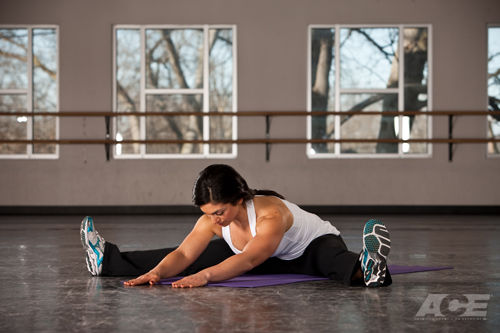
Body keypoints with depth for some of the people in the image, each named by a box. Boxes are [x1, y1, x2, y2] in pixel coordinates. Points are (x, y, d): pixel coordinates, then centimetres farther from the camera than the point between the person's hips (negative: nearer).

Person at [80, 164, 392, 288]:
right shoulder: (212, 219, -21)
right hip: (274, 260, 6)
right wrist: (158, 271, -46)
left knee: (332, 259, -43)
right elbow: (184, 254, -25)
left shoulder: (272, 214, -41)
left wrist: (205, 276, -65)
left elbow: (249, 260, -52)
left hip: (315, 243, -6)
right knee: (204, 255, -2)